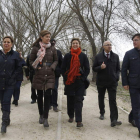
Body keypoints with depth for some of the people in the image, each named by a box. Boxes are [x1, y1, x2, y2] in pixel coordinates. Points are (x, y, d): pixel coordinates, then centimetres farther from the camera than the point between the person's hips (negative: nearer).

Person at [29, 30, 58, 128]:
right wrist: (37, 67, -12)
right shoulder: (36, 48, 1)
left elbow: (56, 60, 11)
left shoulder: (52, 48, 6)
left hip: (50, 75, 0)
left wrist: (52, 67, -6)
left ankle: (45, 118, -1)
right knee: (40, 96, 9)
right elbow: (31, 61, 6)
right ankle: (41, 115, 27)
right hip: (39, 75, 0)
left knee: (47, 96, -7)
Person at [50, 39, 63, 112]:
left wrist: (60, 71, 1)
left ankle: (54, 105, 4)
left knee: (55, 89, -2)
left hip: (56, 73, 0)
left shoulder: (58, 52, 7)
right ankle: (49, 104, 18)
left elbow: (61, 62, 8)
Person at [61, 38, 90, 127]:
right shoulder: (67, 56, 6)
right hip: (69, 82, 2)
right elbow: (63, 68, 9)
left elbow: (87, 69, 5)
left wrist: (83, 78, -6)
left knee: (79, 100, -5)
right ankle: (71, 116, 29)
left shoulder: (83, 56, 4)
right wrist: (65, 78, -2)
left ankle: (79, 120, -4)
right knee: (70, 100, 11)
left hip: (80, 82, -1)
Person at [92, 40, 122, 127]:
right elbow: (94, 68, 2)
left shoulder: (116, 56, 6)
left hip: (112, 82, 0)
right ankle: (102, 113, 39)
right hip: (101, 82, 1)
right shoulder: (98, 56, 2)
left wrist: (117, 77, -5)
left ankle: (114, 120, -12)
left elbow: (118, 69, 12)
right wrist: (100, 67, -18)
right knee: (101, 98, 16)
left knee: (113, 100, -9)